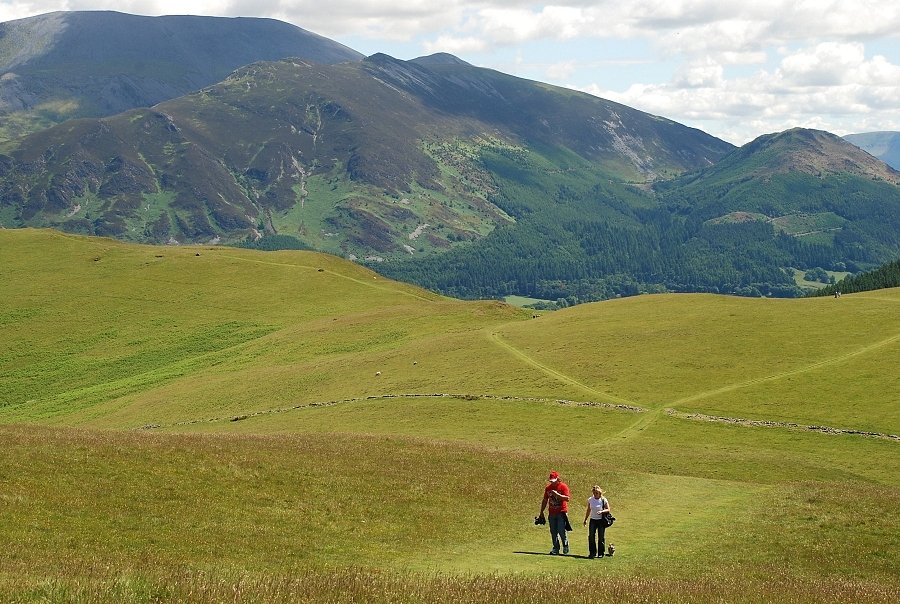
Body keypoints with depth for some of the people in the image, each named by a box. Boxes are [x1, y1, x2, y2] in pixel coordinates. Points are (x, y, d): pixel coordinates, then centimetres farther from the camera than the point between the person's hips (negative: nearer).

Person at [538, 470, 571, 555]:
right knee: (553, 532, 5)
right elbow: (545, 500, 18)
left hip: (561, 512, -5)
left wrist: (557, 494, -24)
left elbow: (567, 498, -15)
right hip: (552, 513, 5)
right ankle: (556, 549, 12)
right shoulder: (548, 487, 11)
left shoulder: (563, 486, -5)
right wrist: (541, 512, 16)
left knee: (561, 530, -10)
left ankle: (565, 546, 8)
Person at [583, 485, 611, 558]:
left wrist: (602, 511, -25)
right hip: (593, 519, 3)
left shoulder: (603, 500, -8)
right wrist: (585, 520, 16)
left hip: (601, 520, -3)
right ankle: (592, 553, 5)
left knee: (601, 537, 0)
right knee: (591, 536, -5)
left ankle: (600, 553, 10)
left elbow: (608, 509, -5)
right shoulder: (590, 500, 3)